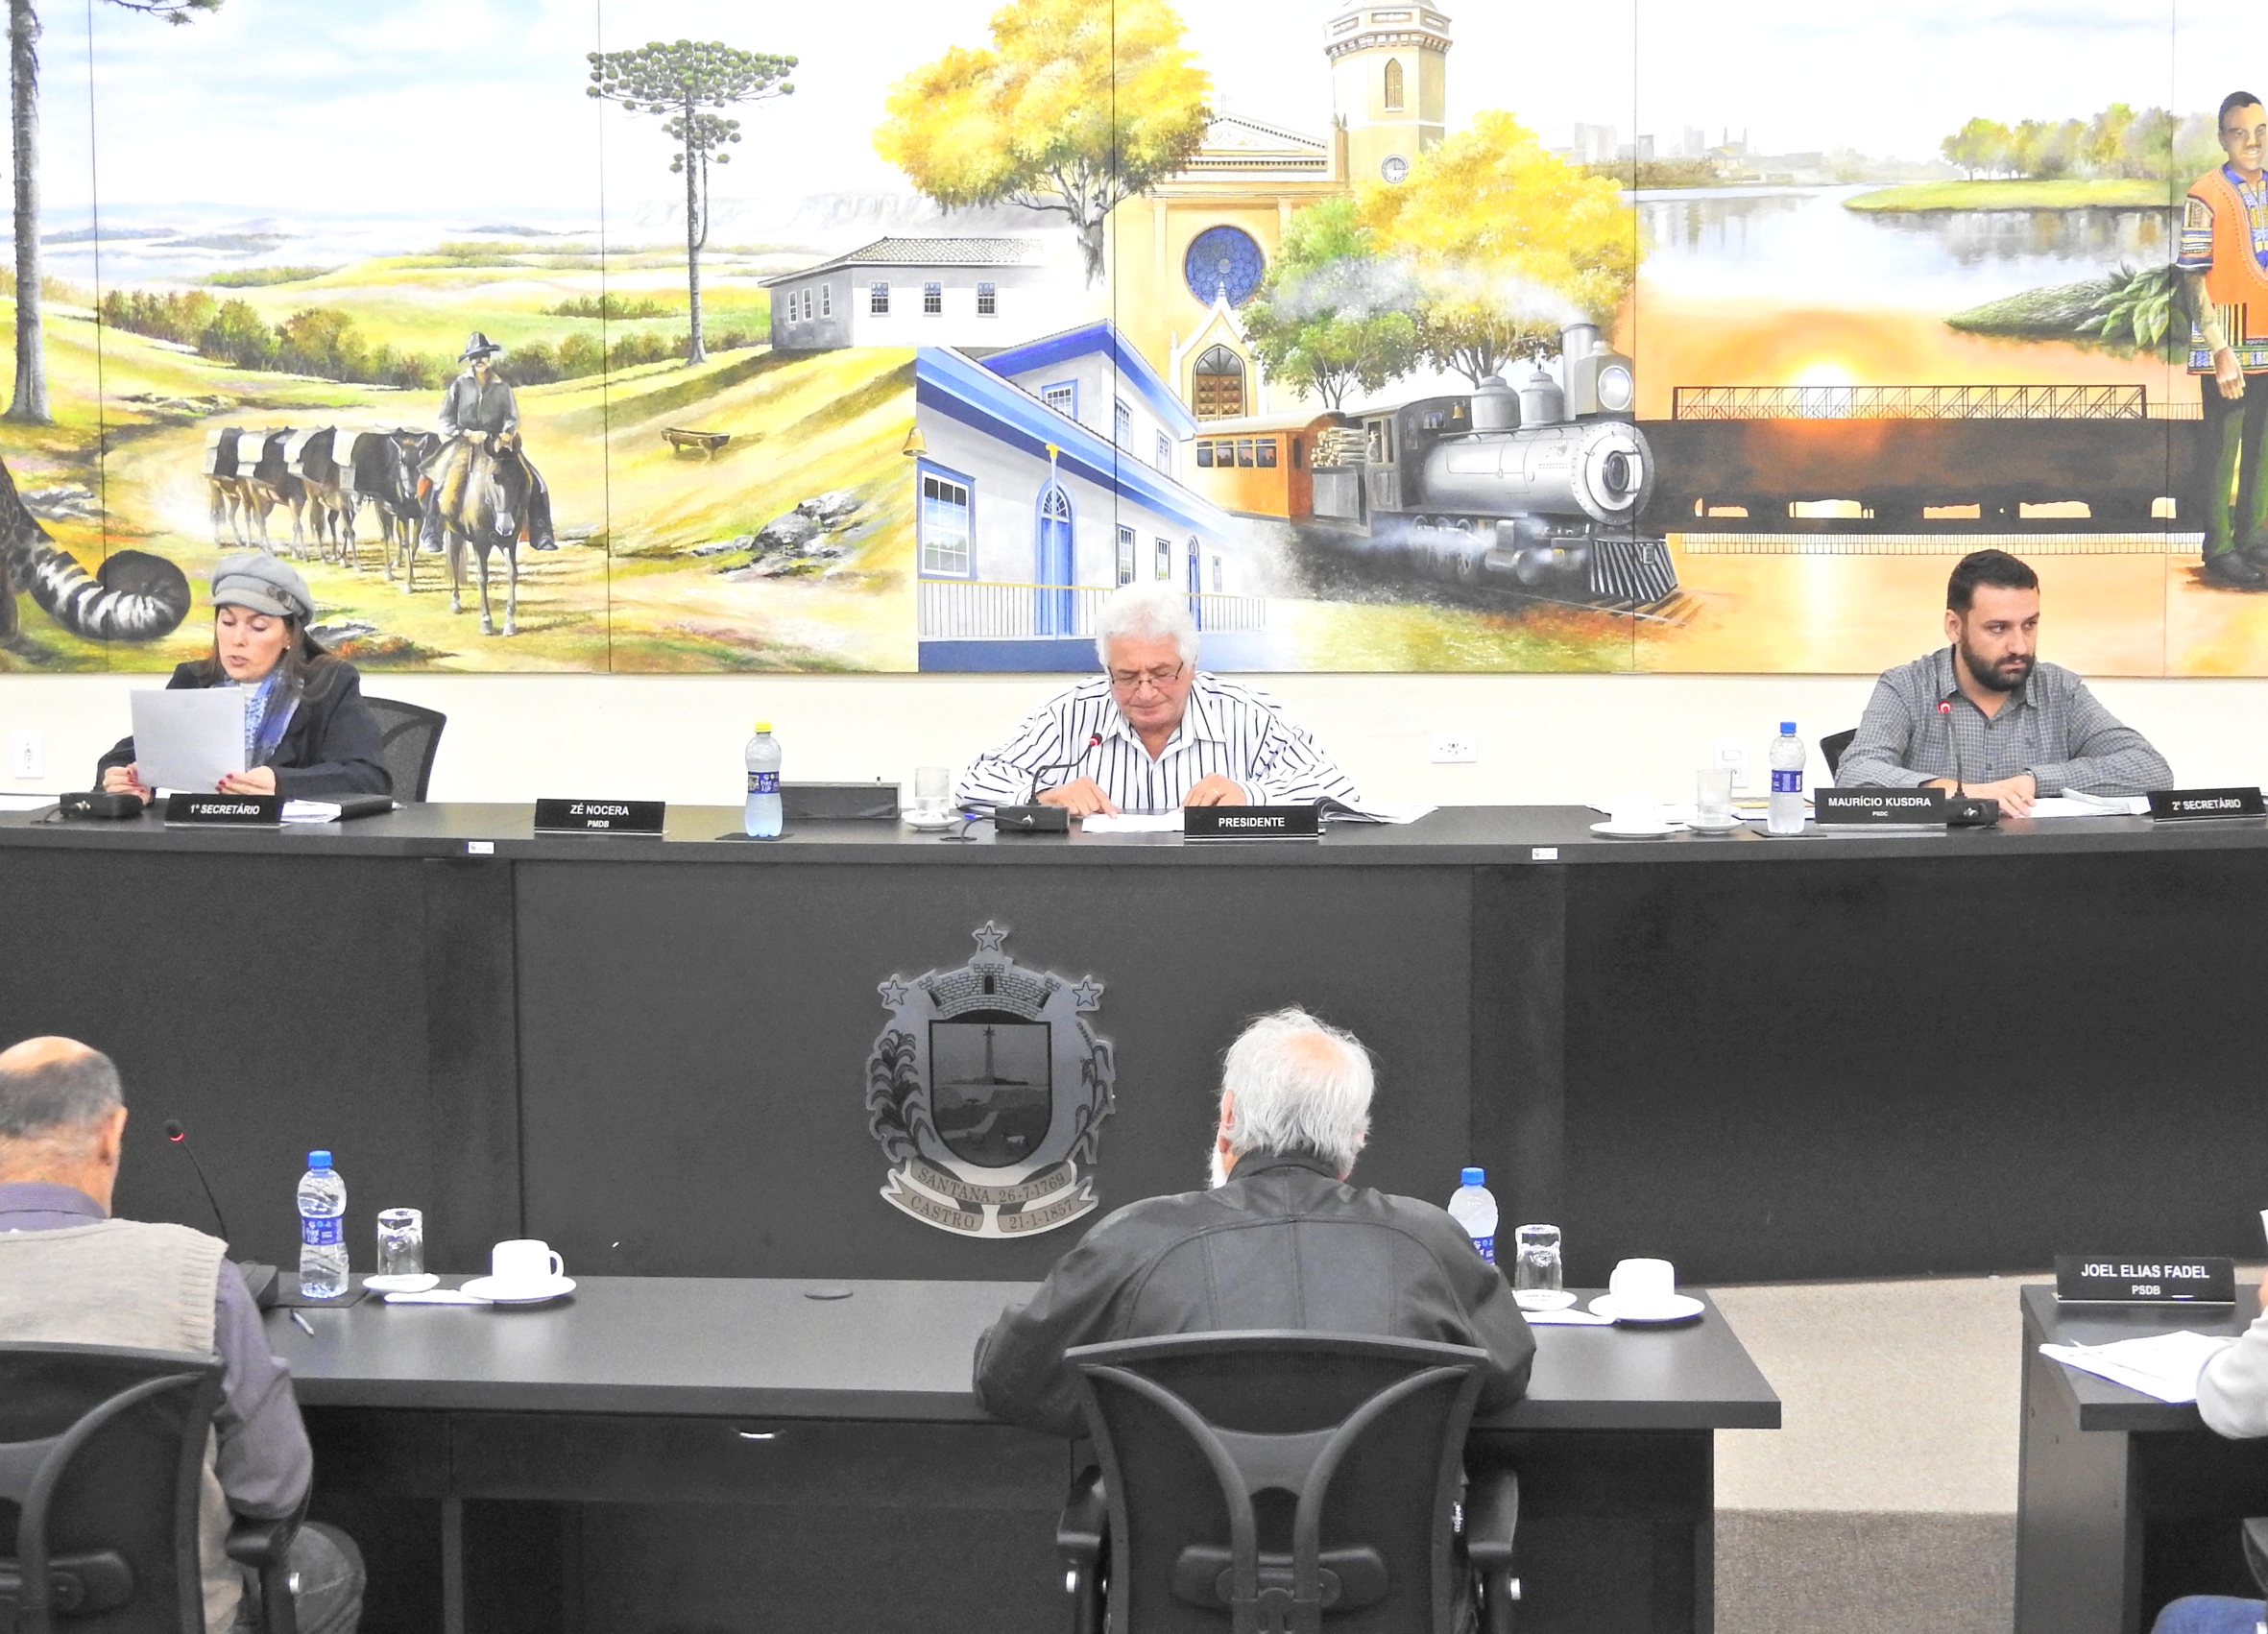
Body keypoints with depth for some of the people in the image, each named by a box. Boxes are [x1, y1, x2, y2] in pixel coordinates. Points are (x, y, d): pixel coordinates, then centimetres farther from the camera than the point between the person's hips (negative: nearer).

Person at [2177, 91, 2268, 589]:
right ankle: (2219, 549, 9)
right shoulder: (2206, 197, -11)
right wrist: (2222, 351, -17)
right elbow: (2193, 282, -12)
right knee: (2223, 448, 1)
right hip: (2228, 348, -6)